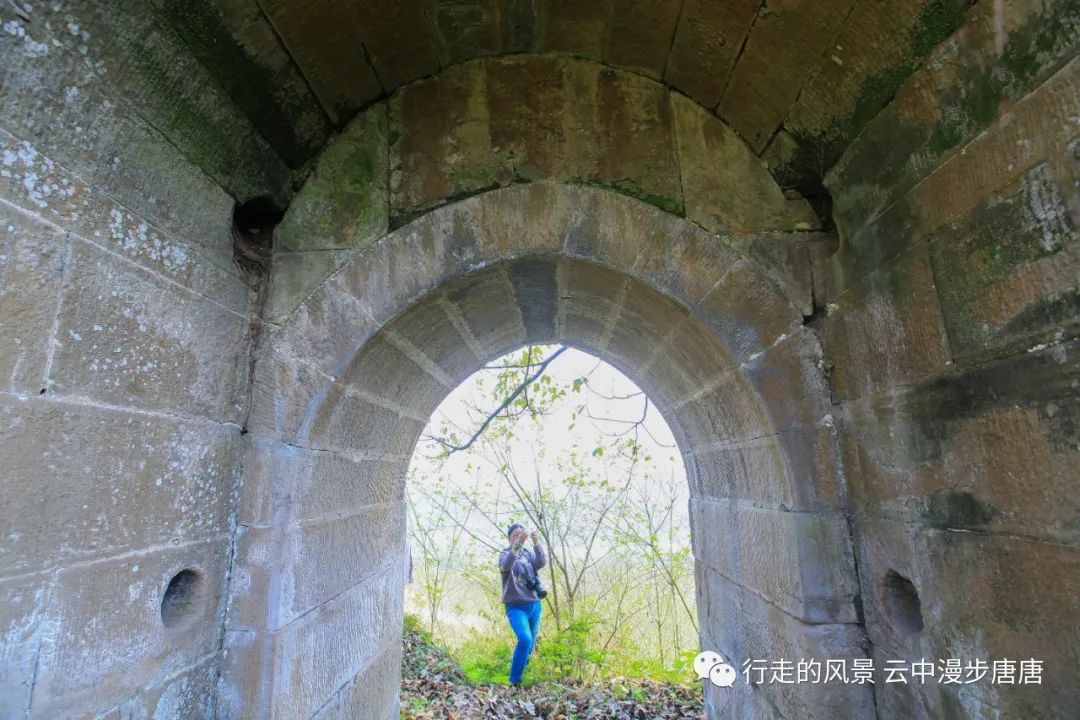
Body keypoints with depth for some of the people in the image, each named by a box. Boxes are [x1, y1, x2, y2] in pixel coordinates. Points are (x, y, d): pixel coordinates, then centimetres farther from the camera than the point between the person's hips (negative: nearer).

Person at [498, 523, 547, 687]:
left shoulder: (528, 553, 9)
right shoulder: (505, 553, -2)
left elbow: (542, 562, -11)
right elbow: (505, 565, -27)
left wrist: (536, 542, -27)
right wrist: (518, 544, -40)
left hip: (534, 604, 5)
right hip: (516, 606, -5)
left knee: (531, 642, 11)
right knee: (525, 640, -22)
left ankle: (522, 669, 36)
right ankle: (514, 680, -8)